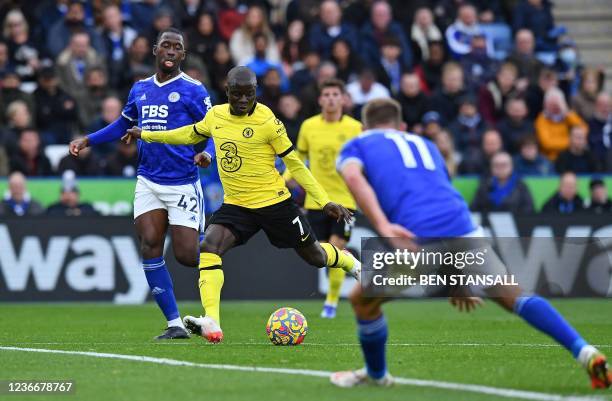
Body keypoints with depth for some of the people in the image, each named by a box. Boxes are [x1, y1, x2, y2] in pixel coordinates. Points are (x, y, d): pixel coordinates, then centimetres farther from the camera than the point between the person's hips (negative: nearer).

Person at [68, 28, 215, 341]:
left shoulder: (192, 90, -5)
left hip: (182, 184, -4)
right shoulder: (140, 89, 11)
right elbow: (123, 125, 27)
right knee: (150, 247, -10)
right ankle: (175, 324, -4)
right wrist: (87, 140, 18)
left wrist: (207, 154, -27)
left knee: (186, 255, -8)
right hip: (148, 182, 4)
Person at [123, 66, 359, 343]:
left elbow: (294, 164, -6)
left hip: (275, 203, -4)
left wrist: (325, 202, -9)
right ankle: (211, 325, -29)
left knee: (315, 256, 11)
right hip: (235, 205, 4)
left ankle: (348, 261, 48)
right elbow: (191, 134, 22)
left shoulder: (267, 121, -14)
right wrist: (145, 134, 24)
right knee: (208, 249, -22)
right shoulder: (215, 115, 0)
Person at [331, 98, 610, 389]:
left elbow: (354, 178, -3)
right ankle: (585, 352, -3)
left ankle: (376, 374, 38)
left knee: (362, 300, 23)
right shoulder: (425, 145, 35)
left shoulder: (356, 146, 22)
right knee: (516, 299, 14)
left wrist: (382, 226, -19)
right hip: (463, 232, 4)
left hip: (416, 241, -4)